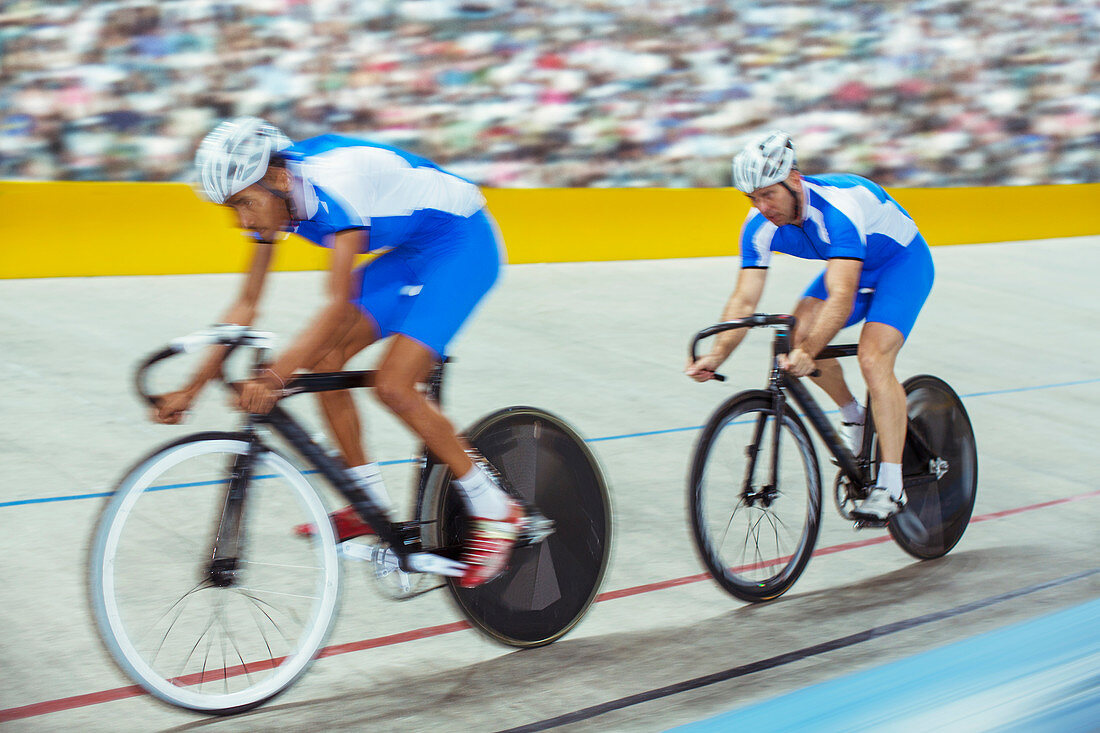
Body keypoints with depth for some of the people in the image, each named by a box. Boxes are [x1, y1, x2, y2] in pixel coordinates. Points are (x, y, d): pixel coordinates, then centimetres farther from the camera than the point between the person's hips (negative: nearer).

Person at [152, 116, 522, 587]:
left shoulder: (334, 183, -32)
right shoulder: (270, 196, -6)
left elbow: (340, 302, -39)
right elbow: (246, 306, -1)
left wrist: (276, 376, -48)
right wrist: (192, 389, -5)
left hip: (463, 243, -9)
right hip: (408, 252, 9)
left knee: (392, 385, -20)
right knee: (323, 360, -3)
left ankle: (494, 512, -7)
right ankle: (372, 505, 11)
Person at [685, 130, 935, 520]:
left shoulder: (838, 207, -39)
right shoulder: (760, 224, -20)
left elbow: (841, 299, -48)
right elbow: (744, 300, -22)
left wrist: (807, 353, -62)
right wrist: (717, 354, -38)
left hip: (901, 259, -7)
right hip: (848, 265, 7)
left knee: (873, 358, -24)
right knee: (800, 330, -15)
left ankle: (890, 486, -21)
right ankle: (852, 417, 10)